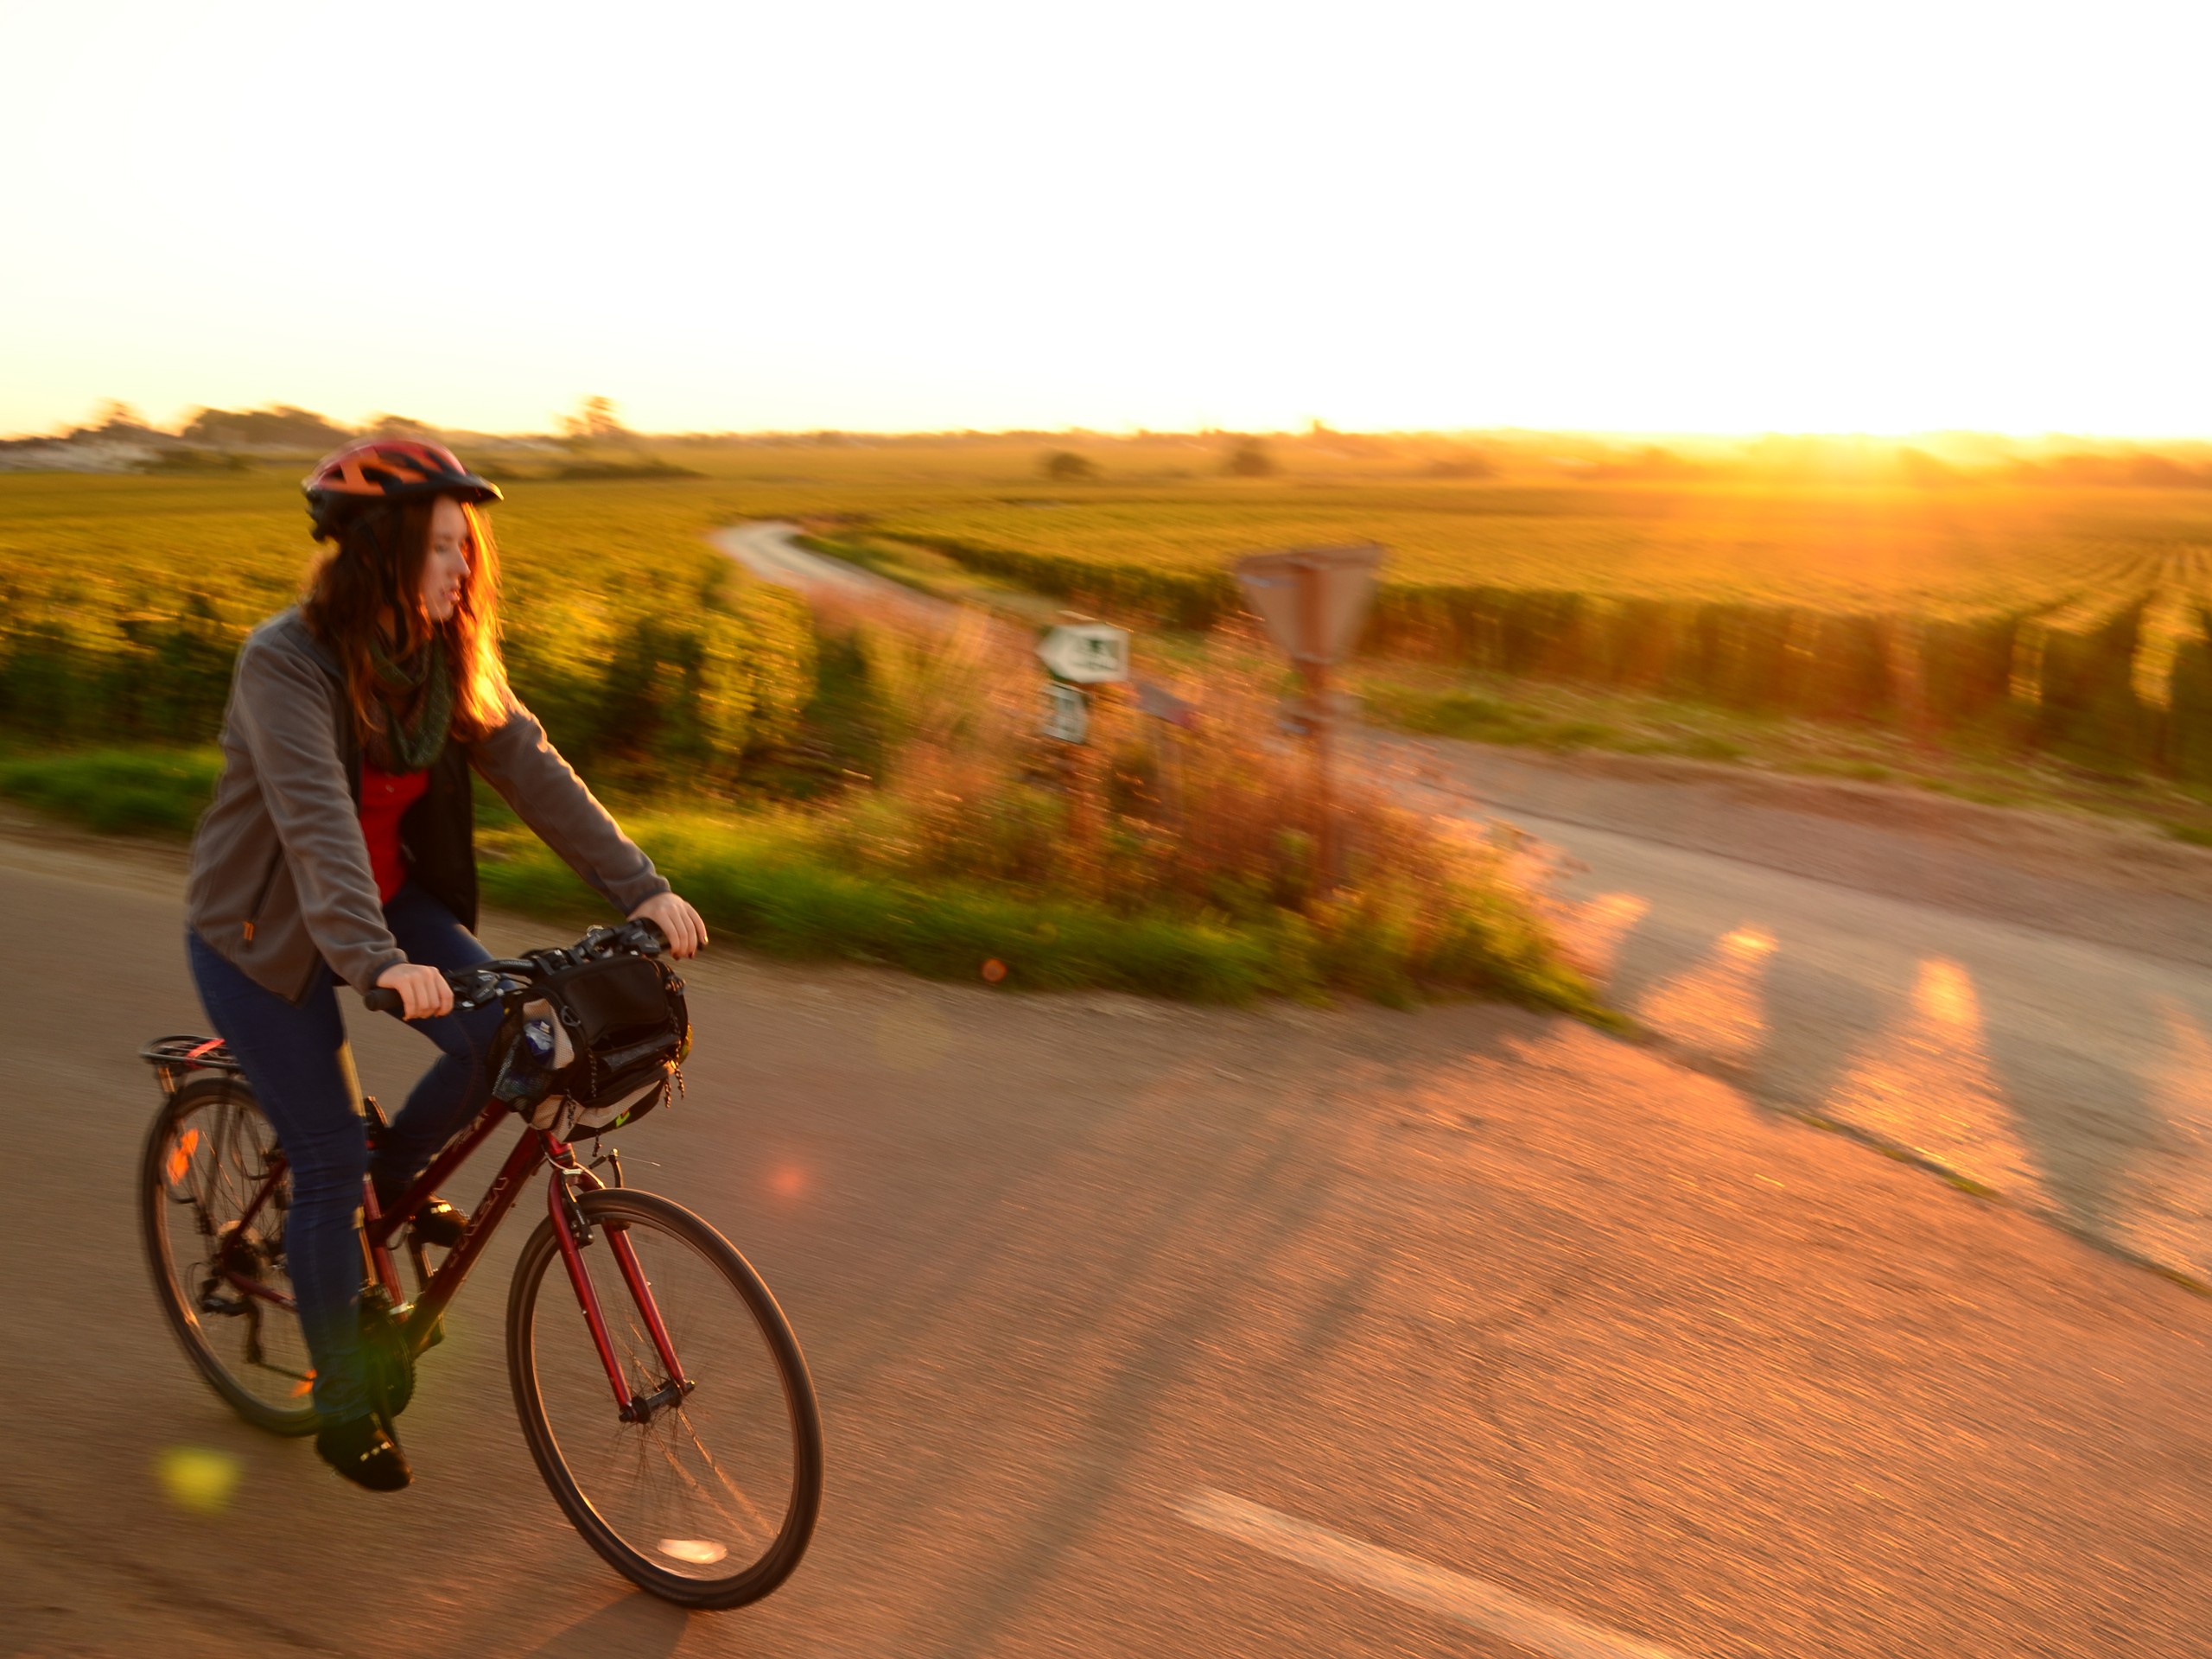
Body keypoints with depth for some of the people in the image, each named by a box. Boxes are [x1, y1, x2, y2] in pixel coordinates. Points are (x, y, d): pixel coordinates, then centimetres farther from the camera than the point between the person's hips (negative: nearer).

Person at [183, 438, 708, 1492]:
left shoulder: (445, 656, -6)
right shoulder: (285, 662, -25)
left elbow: (533, 771, -12)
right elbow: (315, 819, -39)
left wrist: (641, 888, -21)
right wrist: (377, 962, -52)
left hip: (387, 899, 6)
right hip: (264, 928, -5)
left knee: (502, 1037, -18)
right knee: (328, 1165, -3)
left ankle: (397, 1173, 14)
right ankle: (342, 1407, 17)